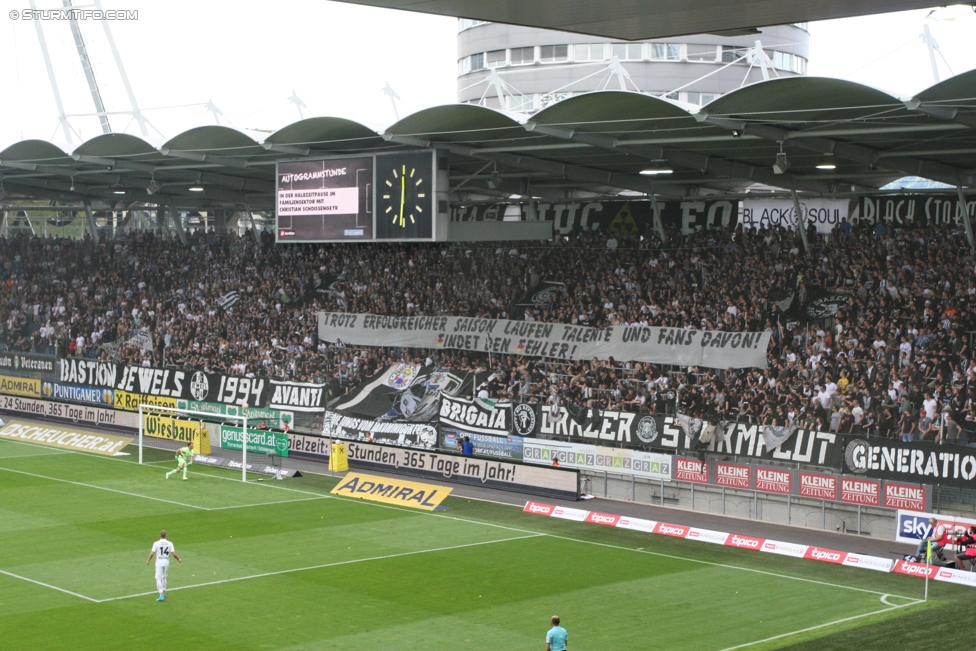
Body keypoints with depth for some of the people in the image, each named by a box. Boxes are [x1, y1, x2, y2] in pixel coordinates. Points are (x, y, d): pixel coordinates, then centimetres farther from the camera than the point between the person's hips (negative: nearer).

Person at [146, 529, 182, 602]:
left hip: (159, 563, -3)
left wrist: (148, 561, 6)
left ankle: (161, 595, -12)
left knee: (158, 579, -1)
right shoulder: (170, 544, -1)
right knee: (164, 577, 21)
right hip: (166, 562, 3)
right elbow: (174, 554, -5)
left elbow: (152, 553, -11)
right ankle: (163, 593, 27)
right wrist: (179, 559, 13)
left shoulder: (156, 543, -8)